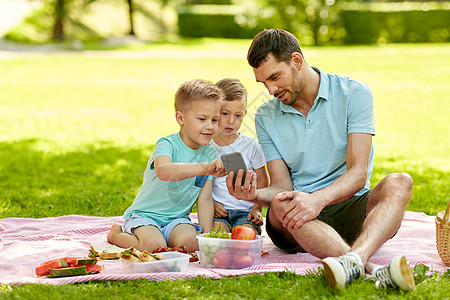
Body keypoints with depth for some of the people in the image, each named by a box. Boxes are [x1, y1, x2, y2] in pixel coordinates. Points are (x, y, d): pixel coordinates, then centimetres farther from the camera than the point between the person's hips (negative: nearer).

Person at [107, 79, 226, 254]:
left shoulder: (210, 154, 1)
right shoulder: (167, 145, -18)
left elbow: (204, 200, 2)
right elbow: (164, 171, -43)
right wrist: (204, 167, -53)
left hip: (177, 218, 4)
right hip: (144, 214, -4)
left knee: (189, 242, -27)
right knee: (155, 245, -30)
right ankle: (116, 234, 3)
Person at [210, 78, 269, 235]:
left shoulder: (251, 146, 3)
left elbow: (262, 180, 10)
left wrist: (257, 207, -3)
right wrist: (211, 203, -6)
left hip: (245, 211, 0)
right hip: (218, 211, 0)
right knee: (217, 230, -32)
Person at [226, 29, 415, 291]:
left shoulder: (353, 94, -3)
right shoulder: (266, 117, 8)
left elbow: (357, 174, -12)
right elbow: (282, 187, 4)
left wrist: (319, 198, -32)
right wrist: (256, 195, -20)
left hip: (350, 208, -1)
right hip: (297, 222, 1)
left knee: (398, 183, -30)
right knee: (282, 205, -35)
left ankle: (354, 259, -58)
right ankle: (374, 270, -56)